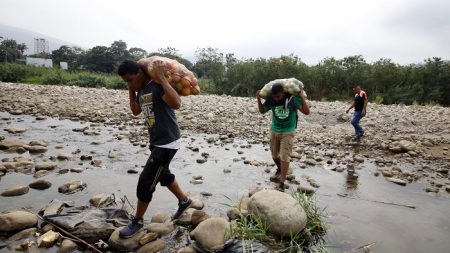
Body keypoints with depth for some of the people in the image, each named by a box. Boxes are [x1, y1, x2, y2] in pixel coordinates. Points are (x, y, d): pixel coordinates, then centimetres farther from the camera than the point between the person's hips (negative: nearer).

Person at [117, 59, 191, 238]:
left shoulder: (158, 86, -20)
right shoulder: (141, 90, 8)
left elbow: (176, 104, -38)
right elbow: (135, 111, 23)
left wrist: (161, 76, -33)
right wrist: (131, 90, 10)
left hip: (167, 143, -10)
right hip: (157, 142, 10)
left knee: (146, 181, -2)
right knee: (163, 175, 23)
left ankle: (137, 221, 18)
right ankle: (184, 201, 44)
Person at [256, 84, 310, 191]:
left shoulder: (292, 99, -21)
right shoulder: (271, 100, -12)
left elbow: (306, 112, -20)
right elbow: (262, 111, 5)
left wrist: (302, 98, -29)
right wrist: (259, 100, -11)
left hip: (288, 132, -4)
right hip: (274, 131, 4)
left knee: (285, 156, -10)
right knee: (274, 154, 16)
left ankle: (282, 183, -4)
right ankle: (279, 169, 47)